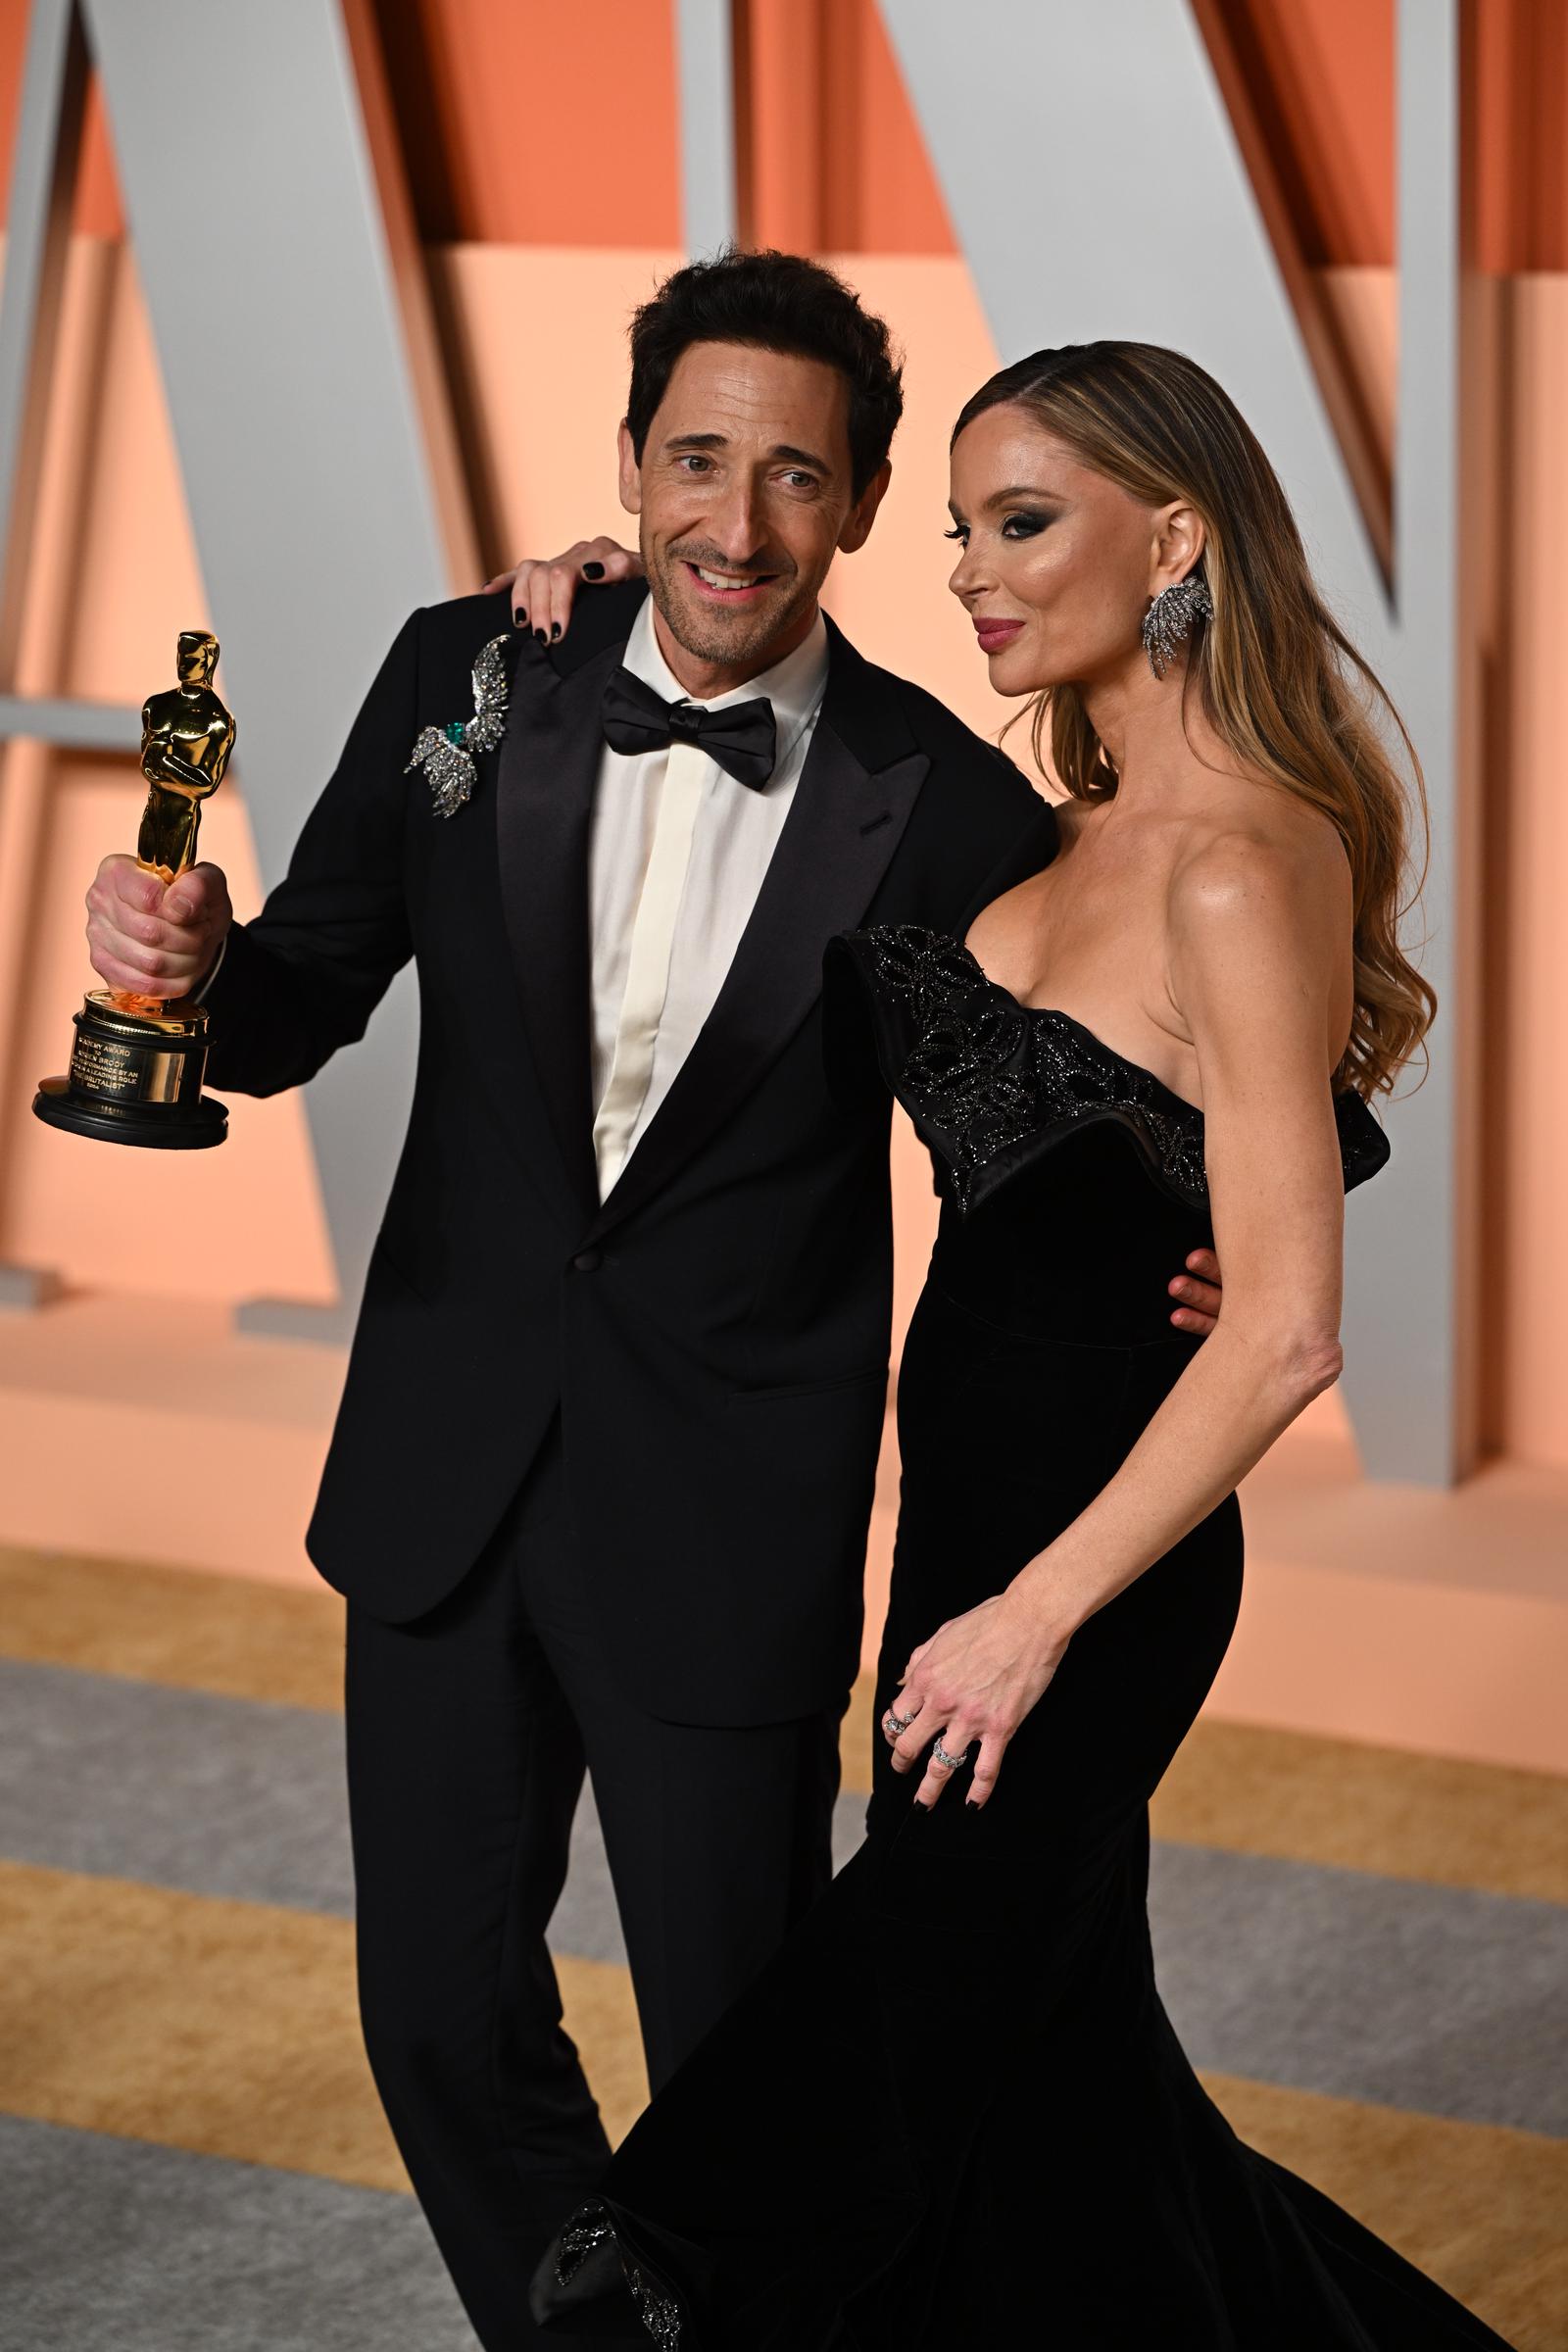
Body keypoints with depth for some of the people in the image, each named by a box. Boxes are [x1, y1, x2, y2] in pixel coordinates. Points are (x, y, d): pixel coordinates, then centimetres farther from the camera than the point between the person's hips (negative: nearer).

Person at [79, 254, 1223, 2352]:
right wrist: (193, 965, -20)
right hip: (448, 1468, 4)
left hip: (732, 1523, -3)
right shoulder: (469, 679, -4)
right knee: (443, 2015, 17)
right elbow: (307, 1001, 3)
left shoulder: (942, 807, -12)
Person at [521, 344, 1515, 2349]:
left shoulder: (1243, 870, -21)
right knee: (1044, 2050, 19)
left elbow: (1284, 1335, -24)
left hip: (1096, 1538, -9)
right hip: (973, 1491, 9)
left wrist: (1032, 1615, -19)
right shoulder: (1092, 825, 6)